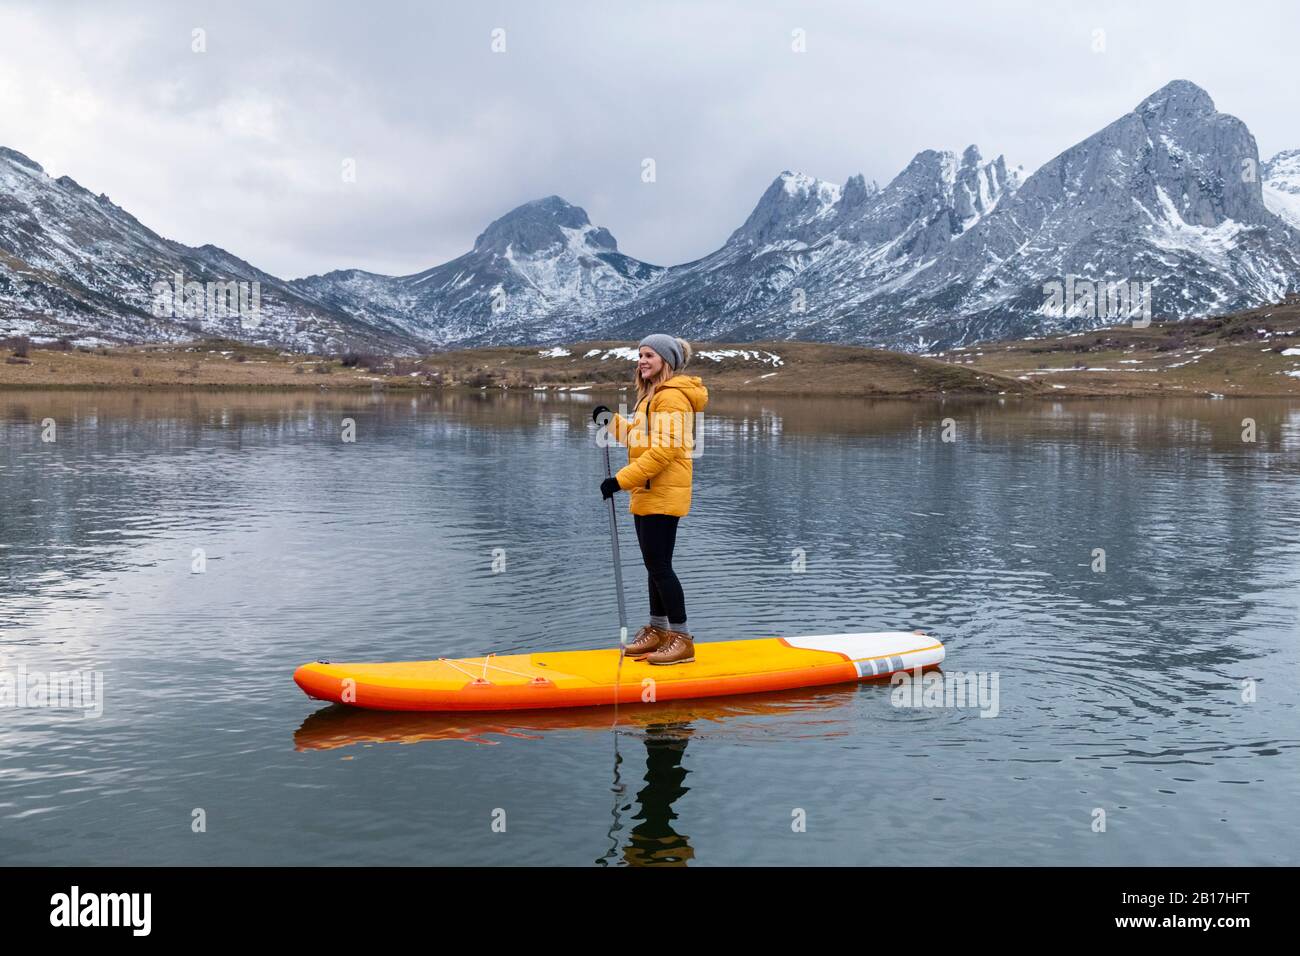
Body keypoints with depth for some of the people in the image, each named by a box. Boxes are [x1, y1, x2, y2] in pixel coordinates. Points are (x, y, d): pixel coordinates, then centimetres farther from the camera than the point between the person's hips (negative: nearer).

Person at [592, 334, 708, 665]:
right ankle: (657, 631, 25)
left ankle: (682, 639, 1)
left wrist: (621, 480, -23)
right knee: (654, 565, 15)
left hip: (663, 495, -10)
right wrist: (611, 421, 9)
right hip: (647, 493, 10)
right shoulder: (652, 395, 18)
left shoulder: (671, 396, -15)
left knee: (659, 566, -7)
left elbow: (664, 450, -23)